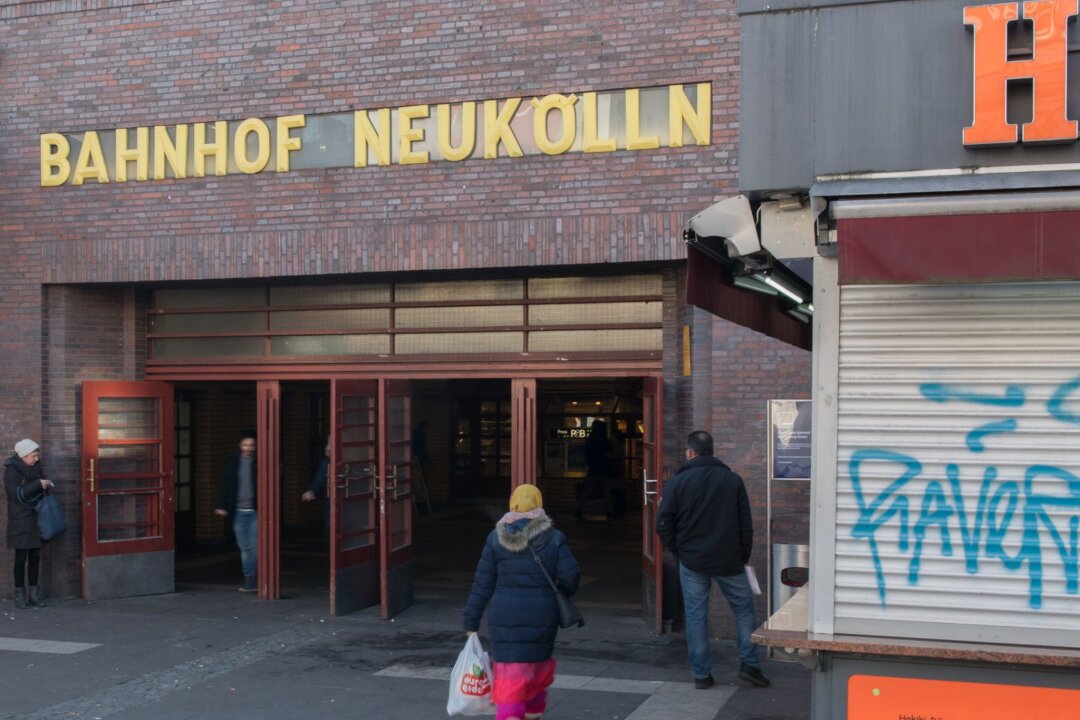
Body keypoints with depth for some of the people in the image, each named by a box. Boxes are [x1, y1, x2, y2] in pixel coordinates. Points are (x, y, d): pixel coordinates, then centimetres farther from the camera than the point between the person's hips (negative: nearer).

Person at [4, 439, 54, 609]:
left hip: (36, 519, 5)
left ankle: (33, 593, 14)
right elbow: (17, 494, -19)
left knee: (35, 557, 7)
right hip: (20, 521, -5)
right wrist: (38, 484, -22)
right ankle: (20, 594, 6)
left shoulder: (36, 467, 8)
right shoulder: (11, 470, -10)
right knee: (21, 557, -2)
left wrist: (47, 486, 1)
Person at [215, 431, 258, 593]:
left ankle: (252, 580, 1)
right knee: (244, 548, 7)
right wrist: (221, 505, 0)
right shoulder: (234, 461, 5)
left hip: (255, 511, -3)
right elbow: (225, 484, 7)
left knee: (255, 546, -8)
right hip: (238, 511, 3)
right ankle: (250, 579, 14)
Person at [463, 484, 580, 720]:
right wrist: (560, 594, 16)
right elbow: (571, 576, -7)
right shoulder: (553, 537, -2)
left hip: (505, 617, -1)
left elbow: (482, 584, 0)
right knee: (539, 663, 23)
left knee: (510, 674, 0)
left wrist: (471, 621, 5)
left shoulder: (496, 537, -1)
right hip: (543, 617, 1)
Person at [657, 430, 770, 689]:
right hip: (729, 560, 1)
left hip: (692, 561, -1)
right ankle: (749, 664, 8)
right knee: (743, 608, 14)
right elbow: (746, 524, 3)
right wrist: (743, 556, 12)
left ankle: (701, 674, 9)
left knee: (696, 615, 6)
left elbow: (663, 524, -6)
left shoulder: (678, 482, -4)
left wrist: (677, 550, 8)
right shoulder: (733, 480, 1)